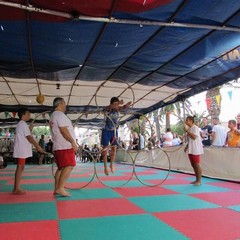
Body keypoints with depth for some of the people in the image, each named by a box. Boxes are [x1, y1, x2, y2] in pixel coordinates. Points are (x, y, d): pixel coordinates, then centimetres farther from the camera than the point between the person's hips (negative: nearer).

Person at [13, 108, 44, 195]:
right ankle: (16, 189, -5)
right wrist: (38, 146, -14)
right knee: (20, 168, -8)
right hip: (21, 150, -10)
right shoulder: (23, 124, -12)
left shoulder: (20, 124, 20)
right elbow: (29, 137, -17)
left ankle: (16, 188, 14)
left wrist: (30, 129, 20)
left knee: (20, 168, 10)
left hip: (21, 150, 10)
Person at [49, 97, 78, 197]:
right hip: (65, 146, -10)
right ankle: (60, 188, -14)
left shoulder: (53, 116, 23)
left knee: (61, 167, 12)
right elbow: (63, 130, -19)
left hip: (58, 146, 10)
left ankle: (56, 189, 12)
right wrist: (73, 142, -19)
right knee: (69, 166, -12)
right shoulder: (60, 114, -9)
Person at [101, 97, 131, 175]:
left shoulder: (118, 109, -9)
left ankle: (112, 165, 22)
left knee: (114, 148, 5)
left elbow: (125, 107, -29)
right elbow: (109, 107, -43)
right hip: (106, 131, -3)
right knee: (105, 149, -1)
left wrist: (128, 104, -53)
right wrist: (117, 104, -62)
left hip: (114, 131, 3)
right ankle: (105, 167, 8)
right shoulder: (107, 109, -18)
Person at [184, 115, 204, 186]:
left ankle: (199, 180, 3)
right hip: (190, 149, 9)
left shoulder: (195, 127, -12)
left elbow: (194, 137, -25)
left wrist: (187, 131, -20)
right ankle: (197, 180, 20)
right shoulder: (189, 128, 14)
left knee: (197, 165, -4)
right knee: (193, 165, 12)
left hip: (195, 150, -9)